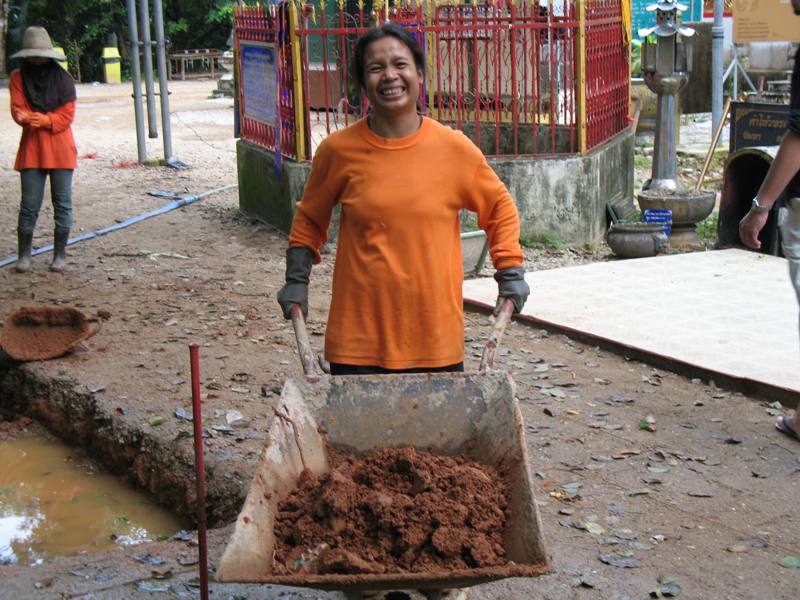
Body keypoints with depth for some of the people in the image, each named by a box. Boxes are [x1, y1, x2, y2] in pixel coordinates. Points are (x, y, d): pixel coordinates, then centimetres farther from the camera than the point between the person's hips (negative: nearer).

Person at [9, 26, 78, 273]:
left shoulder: (62, 78, 1)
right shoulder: (18, 78, 4)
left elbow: (67, 115, -4)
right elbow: (18, 111, -4)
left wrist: (40, 119, -17)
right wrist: (34, 118, -25)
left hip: (60, 149, 0)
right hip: (31, 149, 0)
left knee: (62, 202, 3)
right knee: (29, 204, 0)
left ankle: (60, 255, 10)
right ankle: (23, 255, 9)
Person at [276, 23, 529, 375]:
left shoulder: (455, 148, -2)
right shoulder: (338, 150, -2)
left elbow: (499, 207, 14)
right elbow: (310, 218, 15)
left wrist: (510, 272, 8)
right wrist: (296, 280, 9)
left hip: (436, 337, 1)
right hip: (357, 337, 0)